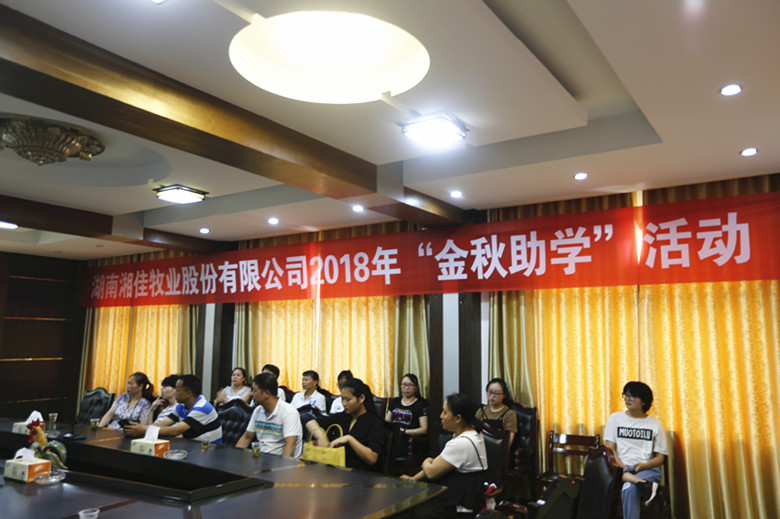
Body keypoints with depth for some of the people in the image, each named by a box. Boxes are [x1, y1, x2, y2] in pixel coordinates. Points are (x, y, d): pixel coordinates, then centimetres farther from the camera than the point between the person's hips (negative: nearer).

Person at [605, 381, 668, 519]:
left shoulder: (655, 424, 11)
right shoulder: (615, 418, 12)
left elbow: (660, 457, 9)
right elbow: (610, 449, 4)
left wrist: (643, 465, -12)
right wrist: (623, 467, -13)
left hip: (648, 469, -1)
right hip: (621, 468, 1)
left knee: (629, 489, -35)